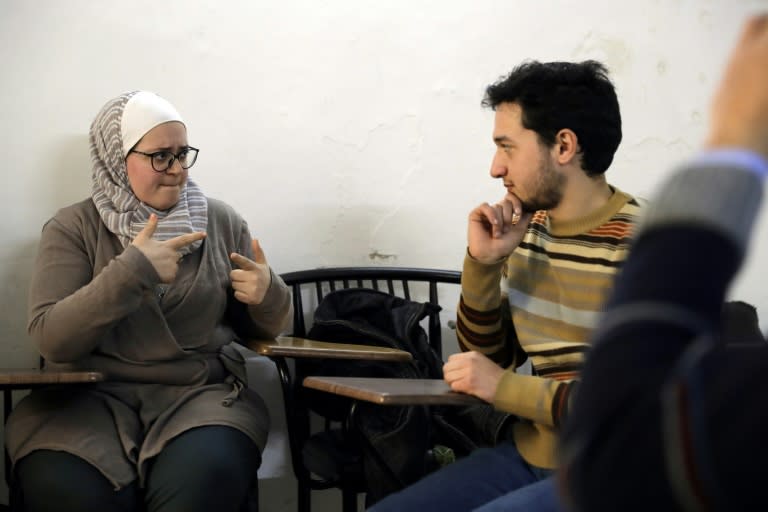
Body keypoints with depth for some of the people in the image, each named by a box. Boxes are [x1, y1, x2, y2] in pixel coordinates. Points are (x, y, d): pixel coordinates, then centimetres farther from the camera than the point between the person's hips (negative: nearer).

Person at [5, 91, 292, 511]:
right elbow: (51, 339, -9)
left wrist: (268, 295, -7)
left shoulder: (221, 222, 10)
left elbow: (264, 328, 17)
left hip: (199, 393, 1)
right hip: (91, 395, 0)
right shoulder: (73, 228, 4)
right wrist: (131, 271, -18)